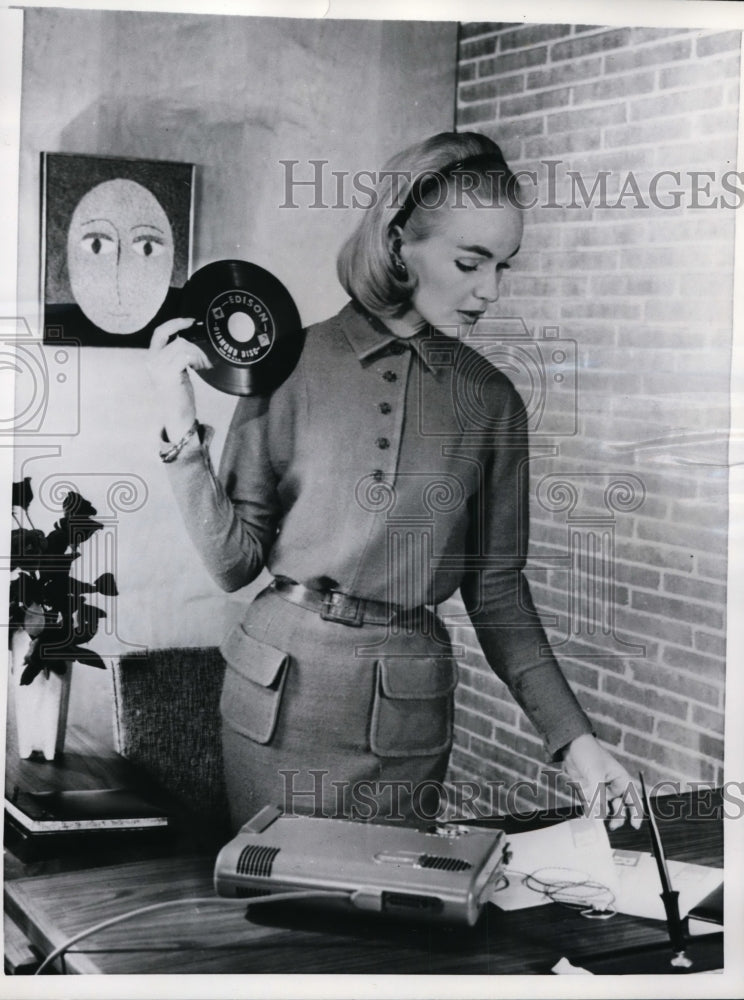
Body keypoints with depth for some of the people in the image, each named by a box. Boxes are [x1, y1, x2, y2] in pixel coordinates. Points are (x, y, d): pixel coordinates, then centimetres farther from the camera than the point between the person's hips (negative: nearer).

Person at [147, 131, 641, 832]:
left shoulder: (492, 400, 1)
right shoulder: (291, 361, -5)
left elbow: (497, 590, 5)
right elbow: (234, 561, -4)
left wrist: (572, 736, -1)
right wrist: (182, 432, -15)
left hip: (409, 708, 1)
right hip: (278, 694, -1)